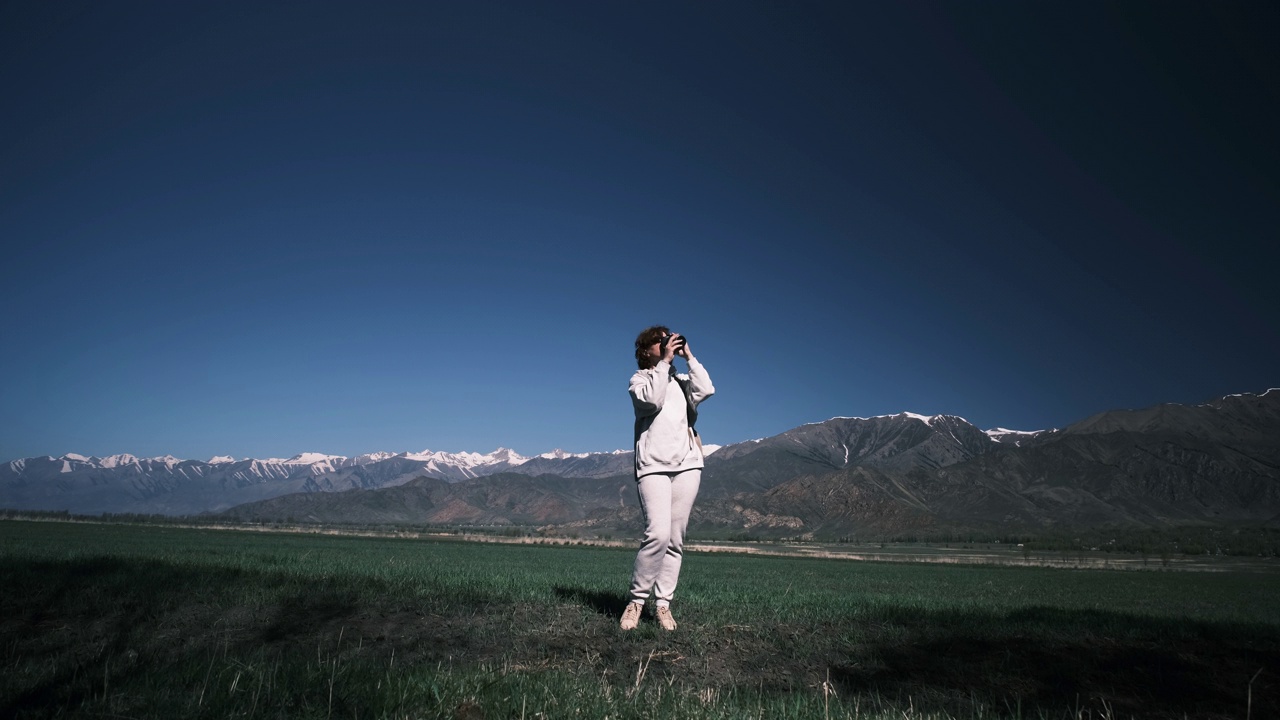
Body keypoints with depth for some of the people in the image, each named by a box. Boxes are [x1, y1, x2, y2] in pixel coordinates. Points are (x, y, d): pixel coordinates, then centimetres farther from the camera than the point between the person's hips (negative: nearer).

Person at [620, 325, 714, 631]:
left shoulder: (681, 380, 19)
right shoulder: (639, 379, 10)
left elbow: (706, 390, -1)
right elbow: (652, 399, -12)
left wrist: (689, 358, 3)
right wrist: (665, 362, -9)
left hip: (687, 464, 4)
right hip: (654, 466, -4)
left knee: (675, 540, 1)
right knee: (658, 534, -19)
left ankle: (663, 604, 6)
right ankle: (637, 600, -6)